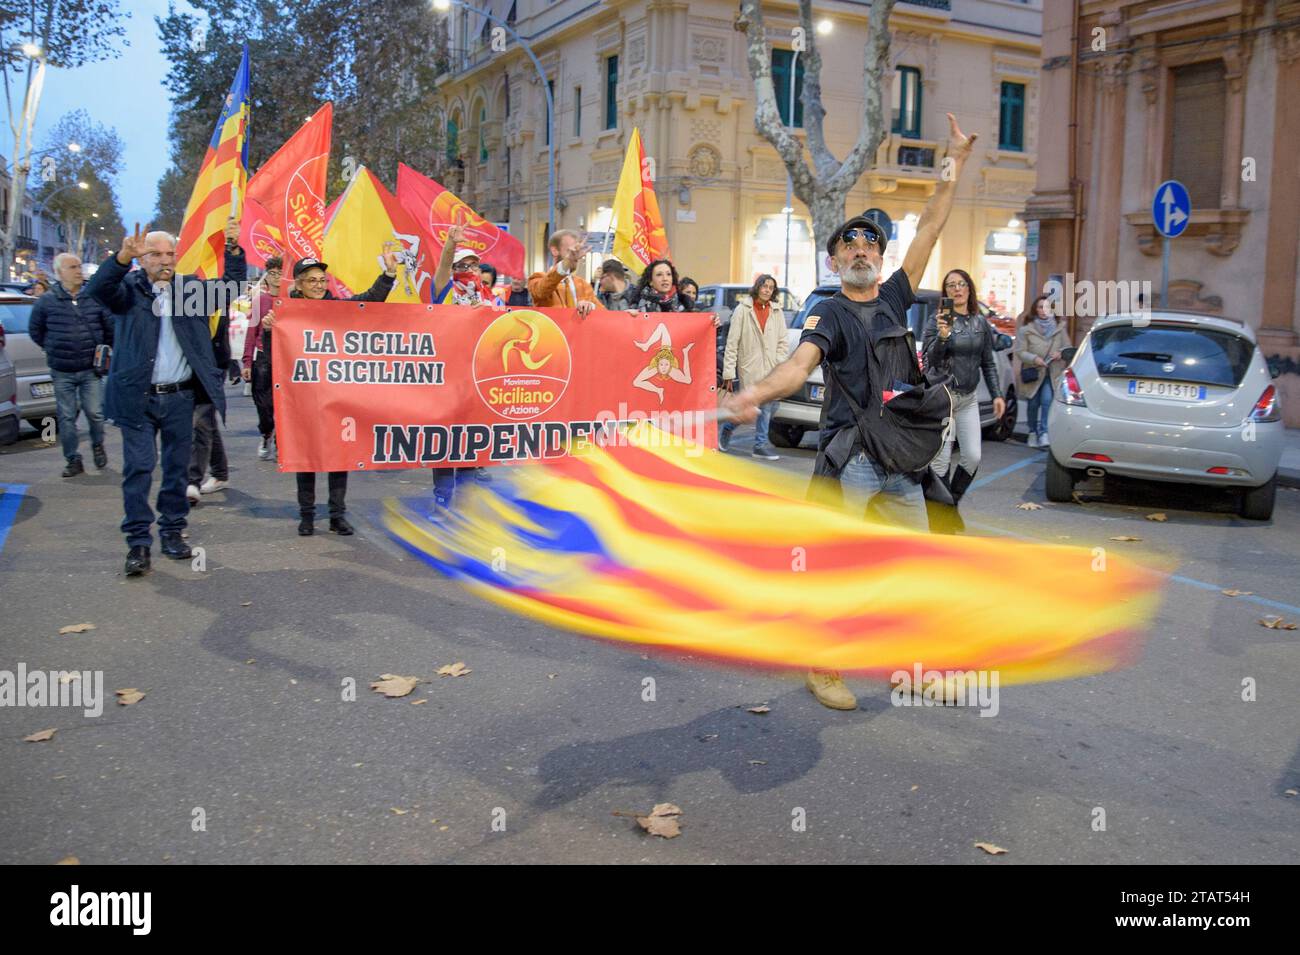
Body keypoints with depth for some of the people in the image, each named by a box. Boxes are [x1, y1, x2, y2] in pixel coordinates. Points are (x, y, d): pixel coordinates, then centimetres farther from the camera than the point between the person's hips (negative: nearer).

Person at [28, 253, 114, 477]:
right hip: (62, 373, 1)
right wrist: (52, 349, 12)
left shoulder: (95, 298, 0)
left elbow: (110, 327, 6)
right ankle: (73, 460, 13)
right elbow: (35, 330, 13)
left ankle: (98, 446, 26)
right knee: (66, 417, 3)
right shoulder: (46, 301, 0)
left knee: (95, 413, -2)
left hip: (91, 370, 0)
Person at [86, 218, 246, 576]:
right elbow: (98, 288, -18)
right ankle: (138, 541, 4)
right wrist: (124, 256, -36)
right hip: (138, 398, -3)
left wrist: (234, 248, -12)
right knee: (138, 469, -2)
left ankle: (172, 532, 22)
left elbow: (231, 283, 6)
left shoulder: (191, 287, 9)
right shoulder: (129, 288, 0)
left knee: (177, 467, 11)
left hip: (181, 397, 3)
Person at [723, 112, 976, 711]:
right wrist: (755, 393, -41)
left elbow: (929, 229, 14)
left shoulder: (894, 298, 14)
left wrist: (956, 166, 12)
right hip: (850, 458, -6)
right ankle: (823, 671, 10)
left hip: (902, 459, 6)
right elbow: (800, 364, -21)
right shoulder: (830, 313, -3)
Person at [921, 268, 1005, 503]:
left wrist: (997, 395, 8)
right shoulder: (937, 321, -6)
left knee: (973, 456, -1)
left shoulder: (981, 323, 9)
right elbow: (928, 361, -13)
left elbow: (988, 363, 15)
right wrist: (942, 336, -29)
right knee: (941, 459, -7)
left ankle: (952, 501, 20)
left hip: (969, 398, 5)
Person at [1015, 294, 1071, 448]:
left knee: (1047, 400, -16)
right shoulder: (1026, 329, -3)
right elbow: (1019, 351, -5)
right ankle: (1033, 432, 25)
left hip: (1053, 373, 0)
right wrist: (1034, 358, -20)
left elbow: (1067, 348, 13)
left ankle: (1043, 433, -14)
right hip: (1033, 372, 0)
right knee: (1034, 404, 8)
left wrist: (1060, 353, -10)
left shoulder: (1060, 328, 6)